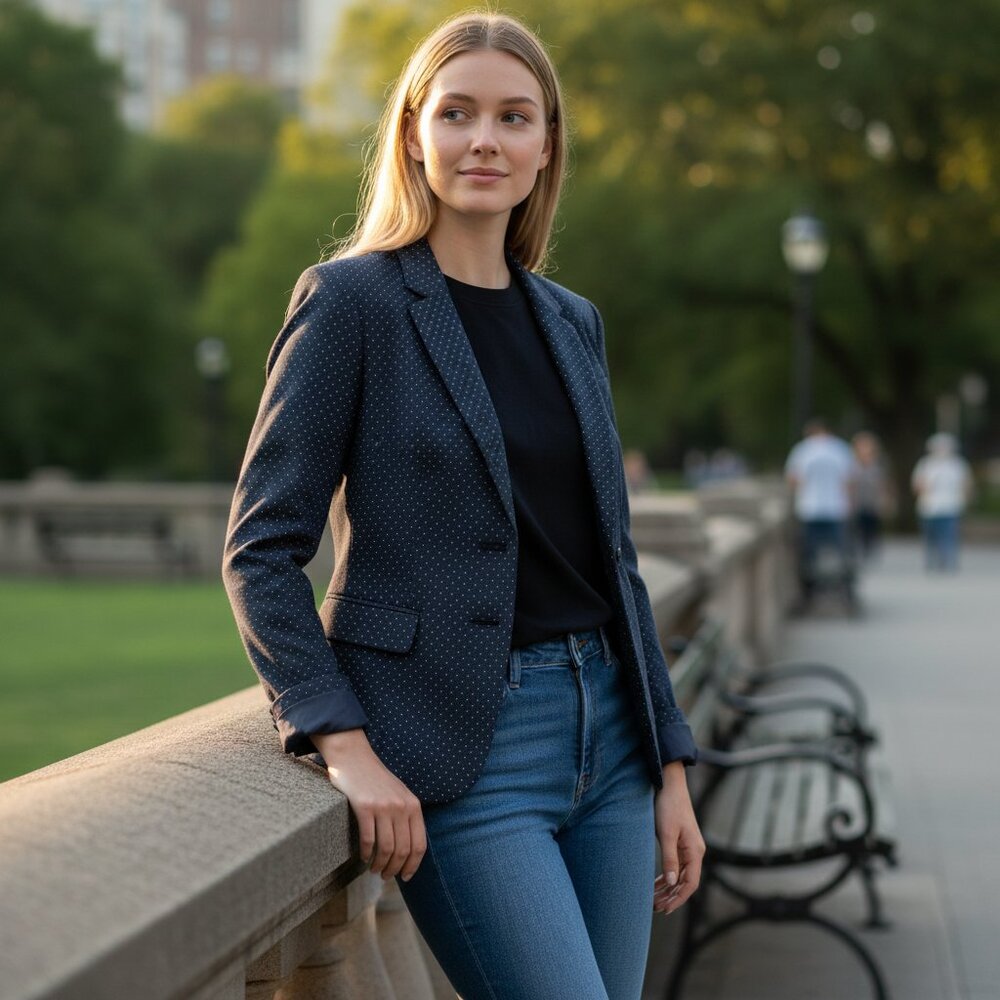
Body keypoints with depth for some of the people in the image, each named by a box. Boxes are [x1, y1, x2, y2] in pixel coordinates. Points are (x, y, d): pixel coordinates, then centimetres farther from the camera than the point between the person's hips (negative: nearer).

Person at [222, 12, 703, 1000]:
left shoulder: (570, 322, 13)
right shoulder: (351, 300, -5)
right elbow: (260, 552, -8)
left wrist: (669, 767, 13)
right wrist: (345, 744, -18)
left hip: (604, 731, 6)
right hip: (459, 752, -6)